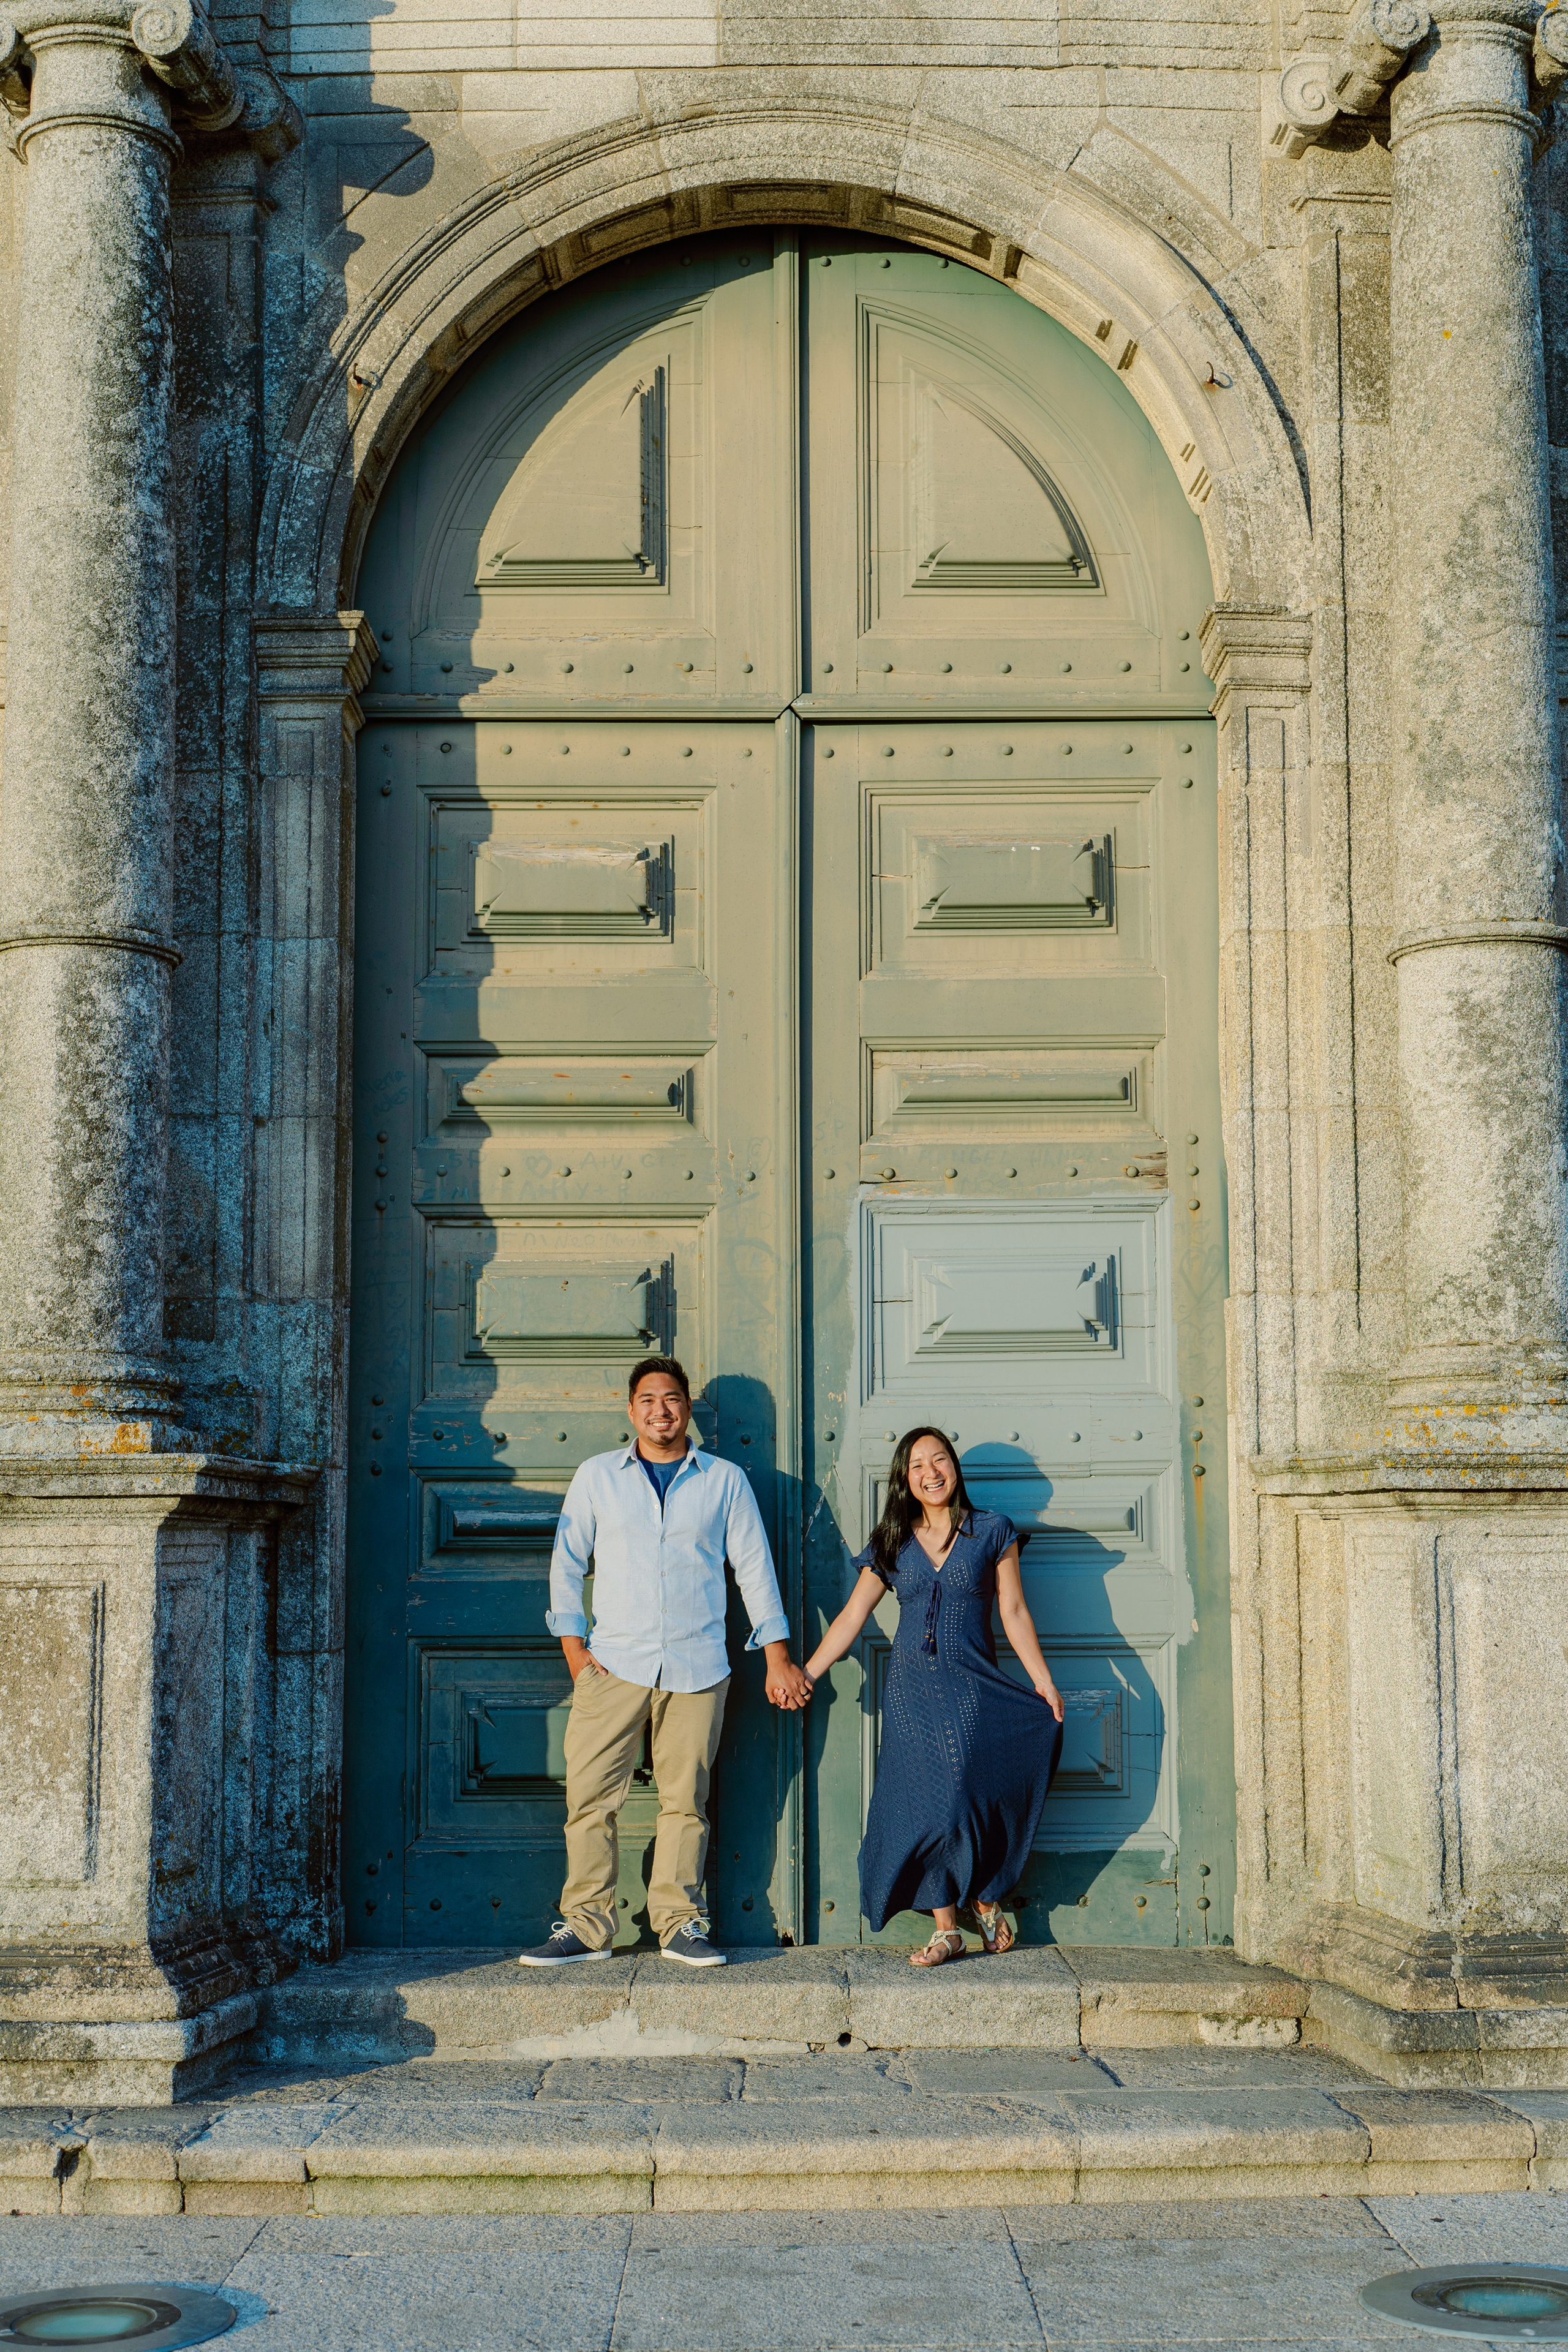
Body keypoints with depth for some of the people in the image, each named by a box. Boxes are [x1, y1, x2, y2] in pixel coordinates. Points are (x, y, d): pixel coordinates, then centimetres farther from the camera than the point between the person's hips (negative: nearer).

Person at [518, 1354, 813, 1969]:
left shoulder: (725, 1481, 8)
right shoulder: (597, 1476, 9)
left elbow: (755, 1569, 10)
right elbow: (567, 1562, 12)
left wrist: (778, 1657, 5)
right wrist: (573, 1646, 3)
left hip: (697, 1668, 0)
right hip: (613, 1664, 0)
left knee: (685, 1799, 1)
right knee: (590, 1796, -5)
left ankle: (680, 1923, 10)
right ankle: (585, 1925, 3)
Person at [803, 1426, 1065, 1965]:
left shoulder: (991, 1532, 3)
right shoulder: (892, 1546, 8)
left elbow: (1014, 1612, 3)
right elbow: (851, 1617, 8)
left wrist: (1044, 1681, -1)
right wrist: (805, 1676, 3)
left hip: (974, 1687, -2)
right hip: (912, 1688, 2)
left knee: (964, 1794, -10)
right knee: (926, 1803, -2)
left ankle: (985, 1899, 15)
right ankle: (946, 1928, 4)